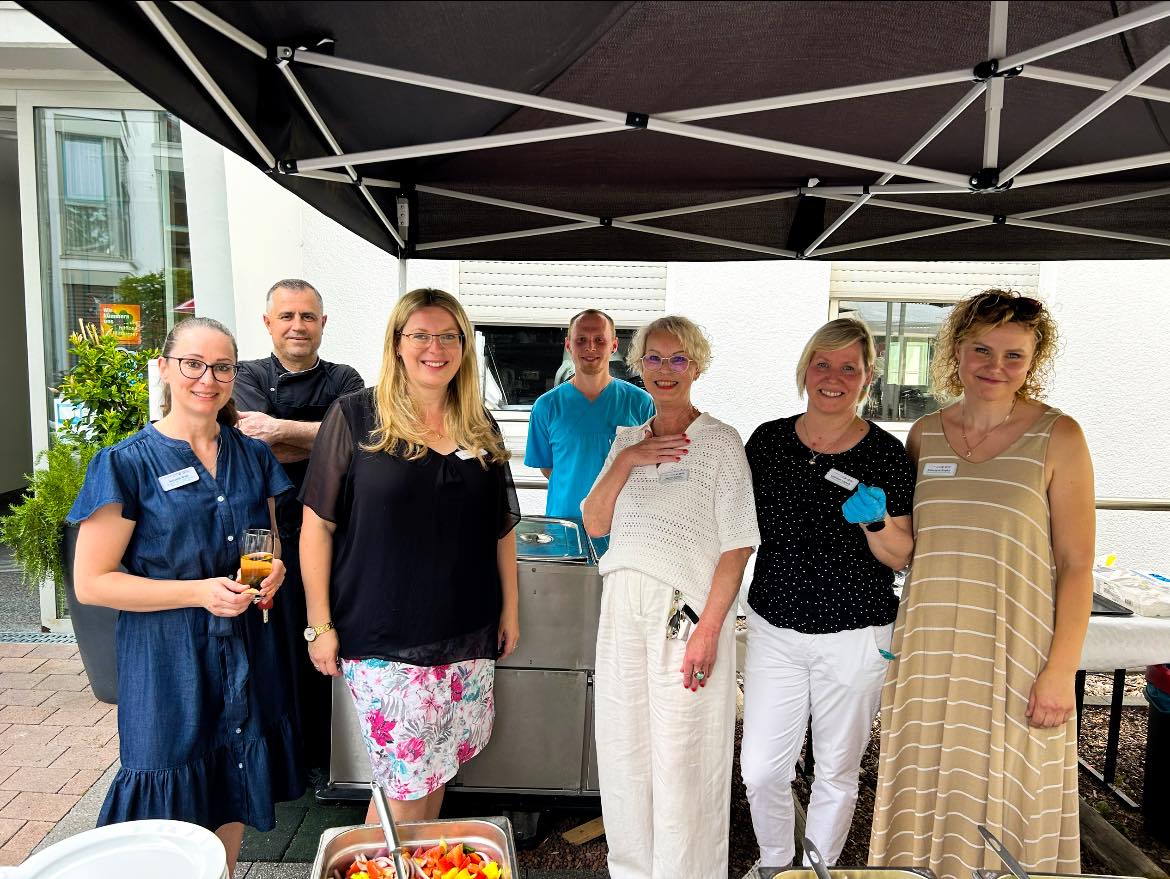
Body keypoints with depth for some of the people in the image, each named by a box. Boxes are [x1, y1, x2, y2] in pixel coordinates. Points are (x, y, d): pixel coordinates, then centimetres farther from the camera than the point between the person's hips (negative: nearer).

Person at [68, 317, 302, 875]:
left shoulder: (252, 456, 5)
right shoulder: (128, 463, -10)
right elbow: (91, 583, -11)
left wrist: (272, 569, -5)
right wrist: (199, 591, -20)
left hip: (245, 656, 5)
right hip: (166, 662, -4)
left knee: (230, 811, 18)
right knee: (176, 826, 9)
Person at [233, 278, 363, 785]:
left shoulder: (344, 380, 8)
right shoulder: (248, 377, 8)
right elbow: (259, 446, -10)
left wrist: (283, 429, -14)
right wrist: (326, 439, -8)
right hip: (264, 533, 0)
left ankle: (317, 757, 21)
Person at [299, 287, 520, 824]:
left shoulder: (481, 427, 6)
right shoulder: (355, 417, -7)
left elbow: (502, 527, 12)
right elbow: (317, 525, -6)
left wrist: (509, 608, 12)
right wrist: (320, 624, -7)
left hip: (466, 634, 4)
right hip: (383, 636, -4)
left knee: (436, 766, 16)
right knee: (406, 778, 1)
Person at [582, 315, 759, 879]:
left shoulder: (720, 442, -4)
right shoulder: (626, 441, 12)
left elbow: (737, 545, -8)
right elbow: (595, 525, 5)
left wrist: (709, 628, -16)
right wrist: (626, 462, -8)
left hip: (686, 611, -5)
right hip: (623, 607, 5)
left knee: (682, 759, 4)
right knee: (622, 752, 15)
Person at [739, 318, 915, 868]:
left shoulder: (886, 455, -7)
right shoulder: (767, 440, -1)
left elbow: (902, 557, -2)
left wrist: (873, 520, -21)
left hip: (855, 635, -1)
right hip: (774, 629, 2)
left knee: (837, 771, 14)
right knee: (760, 770, 6)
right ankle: (774, 862, 36)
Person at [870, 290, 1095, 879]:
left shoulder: (1056, 437, -4)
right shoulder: (924, 435, 6)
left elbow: (1076, 564, -6)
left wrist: (1062, 670, -10)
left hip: (1016, 652, -3)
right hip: (929, 649, 3)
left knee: (1003, 797, 8)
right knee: (925, 790, 13)